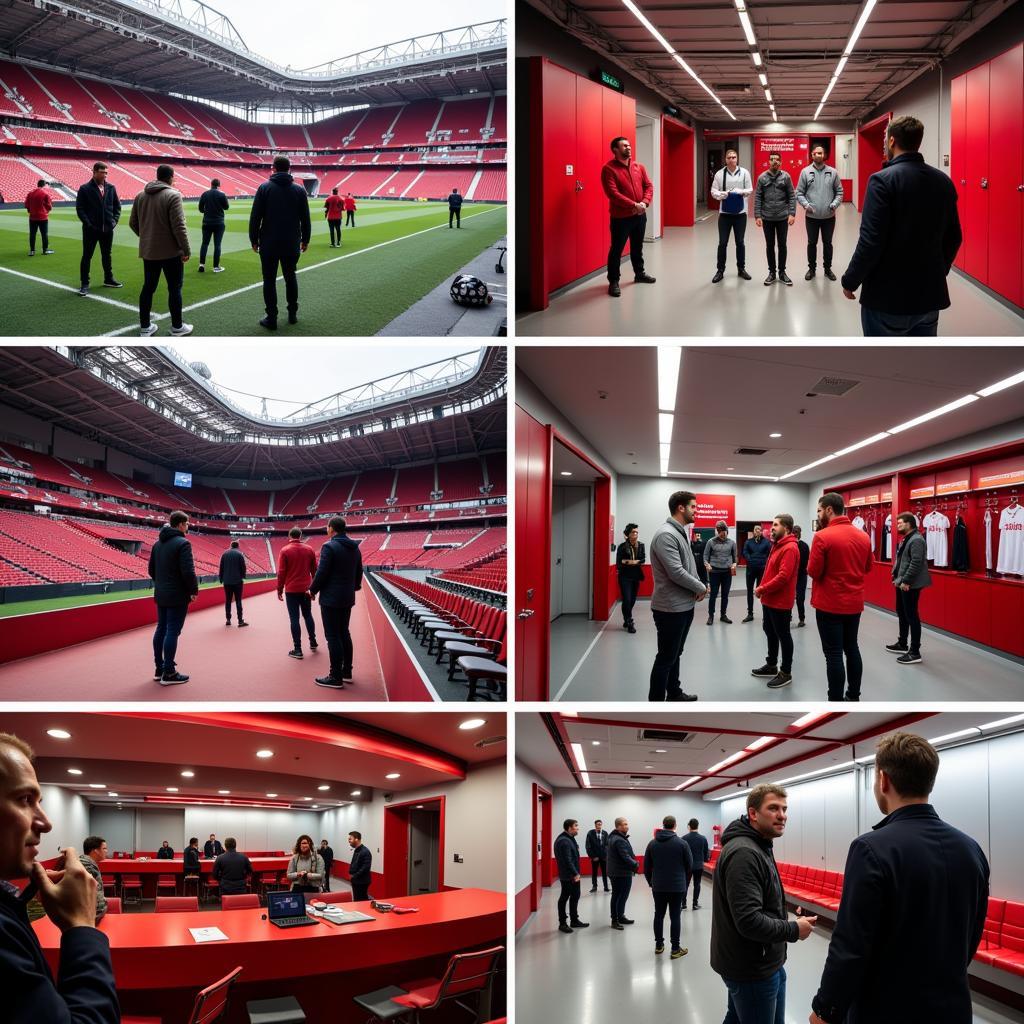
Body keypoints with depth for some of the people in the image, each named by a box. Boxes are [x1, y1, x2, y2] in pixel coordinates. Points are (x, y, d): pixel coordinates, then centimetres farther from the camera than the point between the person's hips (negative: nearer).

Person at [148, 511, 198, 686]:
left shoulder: (158, 544, 10)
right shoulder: (182, 543, -16)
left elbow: (151, 570, 14)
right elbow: (188, 572, -22)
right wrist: (194, 590, -9)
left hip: (160, 595, 8)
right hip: (177, 596, -8)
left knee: (161, 629, 14)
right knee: (172, 632, -5)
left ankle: (159, 669, 20)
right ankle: (169, 673, -2)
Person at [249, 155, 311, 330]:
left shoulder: (264, 188, -5)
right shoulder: (299, 190, 0)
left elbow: (255, 217, -7)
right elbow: (305, 218, 3)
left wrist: (254, 240, 2)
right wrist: (305, 240, 14)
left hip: (269, 244, -2)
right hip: (292, 244, 2)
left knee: (269, 280, 4)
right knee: (290, 277, 18)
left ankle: (271, 318, 3)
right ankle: (292, 314, 21)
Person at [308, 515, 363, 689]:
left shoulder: (329, 546, -15)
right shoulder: (354, 547, 8)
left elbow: (322, 573, -17)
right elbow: (359, 571, 14)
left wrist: (313, 590, -2)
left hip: (331, 598, -8)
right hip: (348, 597, 8)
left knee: (333, 636, -4)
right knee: (344, 633, 18)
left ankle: (336, 678, -1)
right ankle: (347, 671, 24)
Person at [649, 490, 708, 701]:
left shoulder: (682, 532, 12)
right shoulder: (666, 535, -21)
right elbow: (676, 573, -26)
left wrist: (698, 586, 0)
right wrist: (700, 587, -12)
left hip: (685, 605, 10)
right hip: (671, 608, -10)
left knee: (675, 654, 20)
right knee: (666, 658, -2)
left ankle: (674, 693, 32)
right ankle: (656, 704, 5)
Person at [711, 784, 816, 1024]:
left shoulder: (758, 848, 12)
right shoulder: (744, 854, -23)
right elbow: (749, 921, -29)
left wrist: (788, 920, 4)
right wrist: (794, 930, -16)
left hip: (759, 963, 10)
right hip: (753, 970, -10)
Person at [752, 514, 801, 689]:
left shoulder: (789, 548, -20)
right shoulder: (778, 545, 14)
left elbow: (783, 576, -27)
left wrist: (763, 589, -19)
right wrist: (762, 589, 6)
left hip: (781, 602, -10)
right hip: (769, 599, 10)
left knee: (783, 636, 0)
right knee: (770, 632, 19)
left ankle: (786, 673, 10)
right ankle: (771, 666, 32)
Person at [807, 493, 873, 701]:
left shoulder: (823, 536, -16)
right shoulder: (863, 536, 4)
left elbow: (813, 572, -14)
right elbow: (867, 567, 15)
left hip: (830, 604, -6)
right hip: (855, 603, 6)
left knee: (833, 654, -1)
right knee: (852, 648, 18)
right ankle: (854, 697, 26)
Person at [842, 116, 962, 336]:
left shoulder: (883, 180, -14)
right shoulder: (944, 181, 5)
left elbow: (870, 241, -19)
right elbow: (954, 238, 11)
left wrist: (850, 281, -7)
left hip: (888, 296, -6)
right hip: (930, 294, 6)